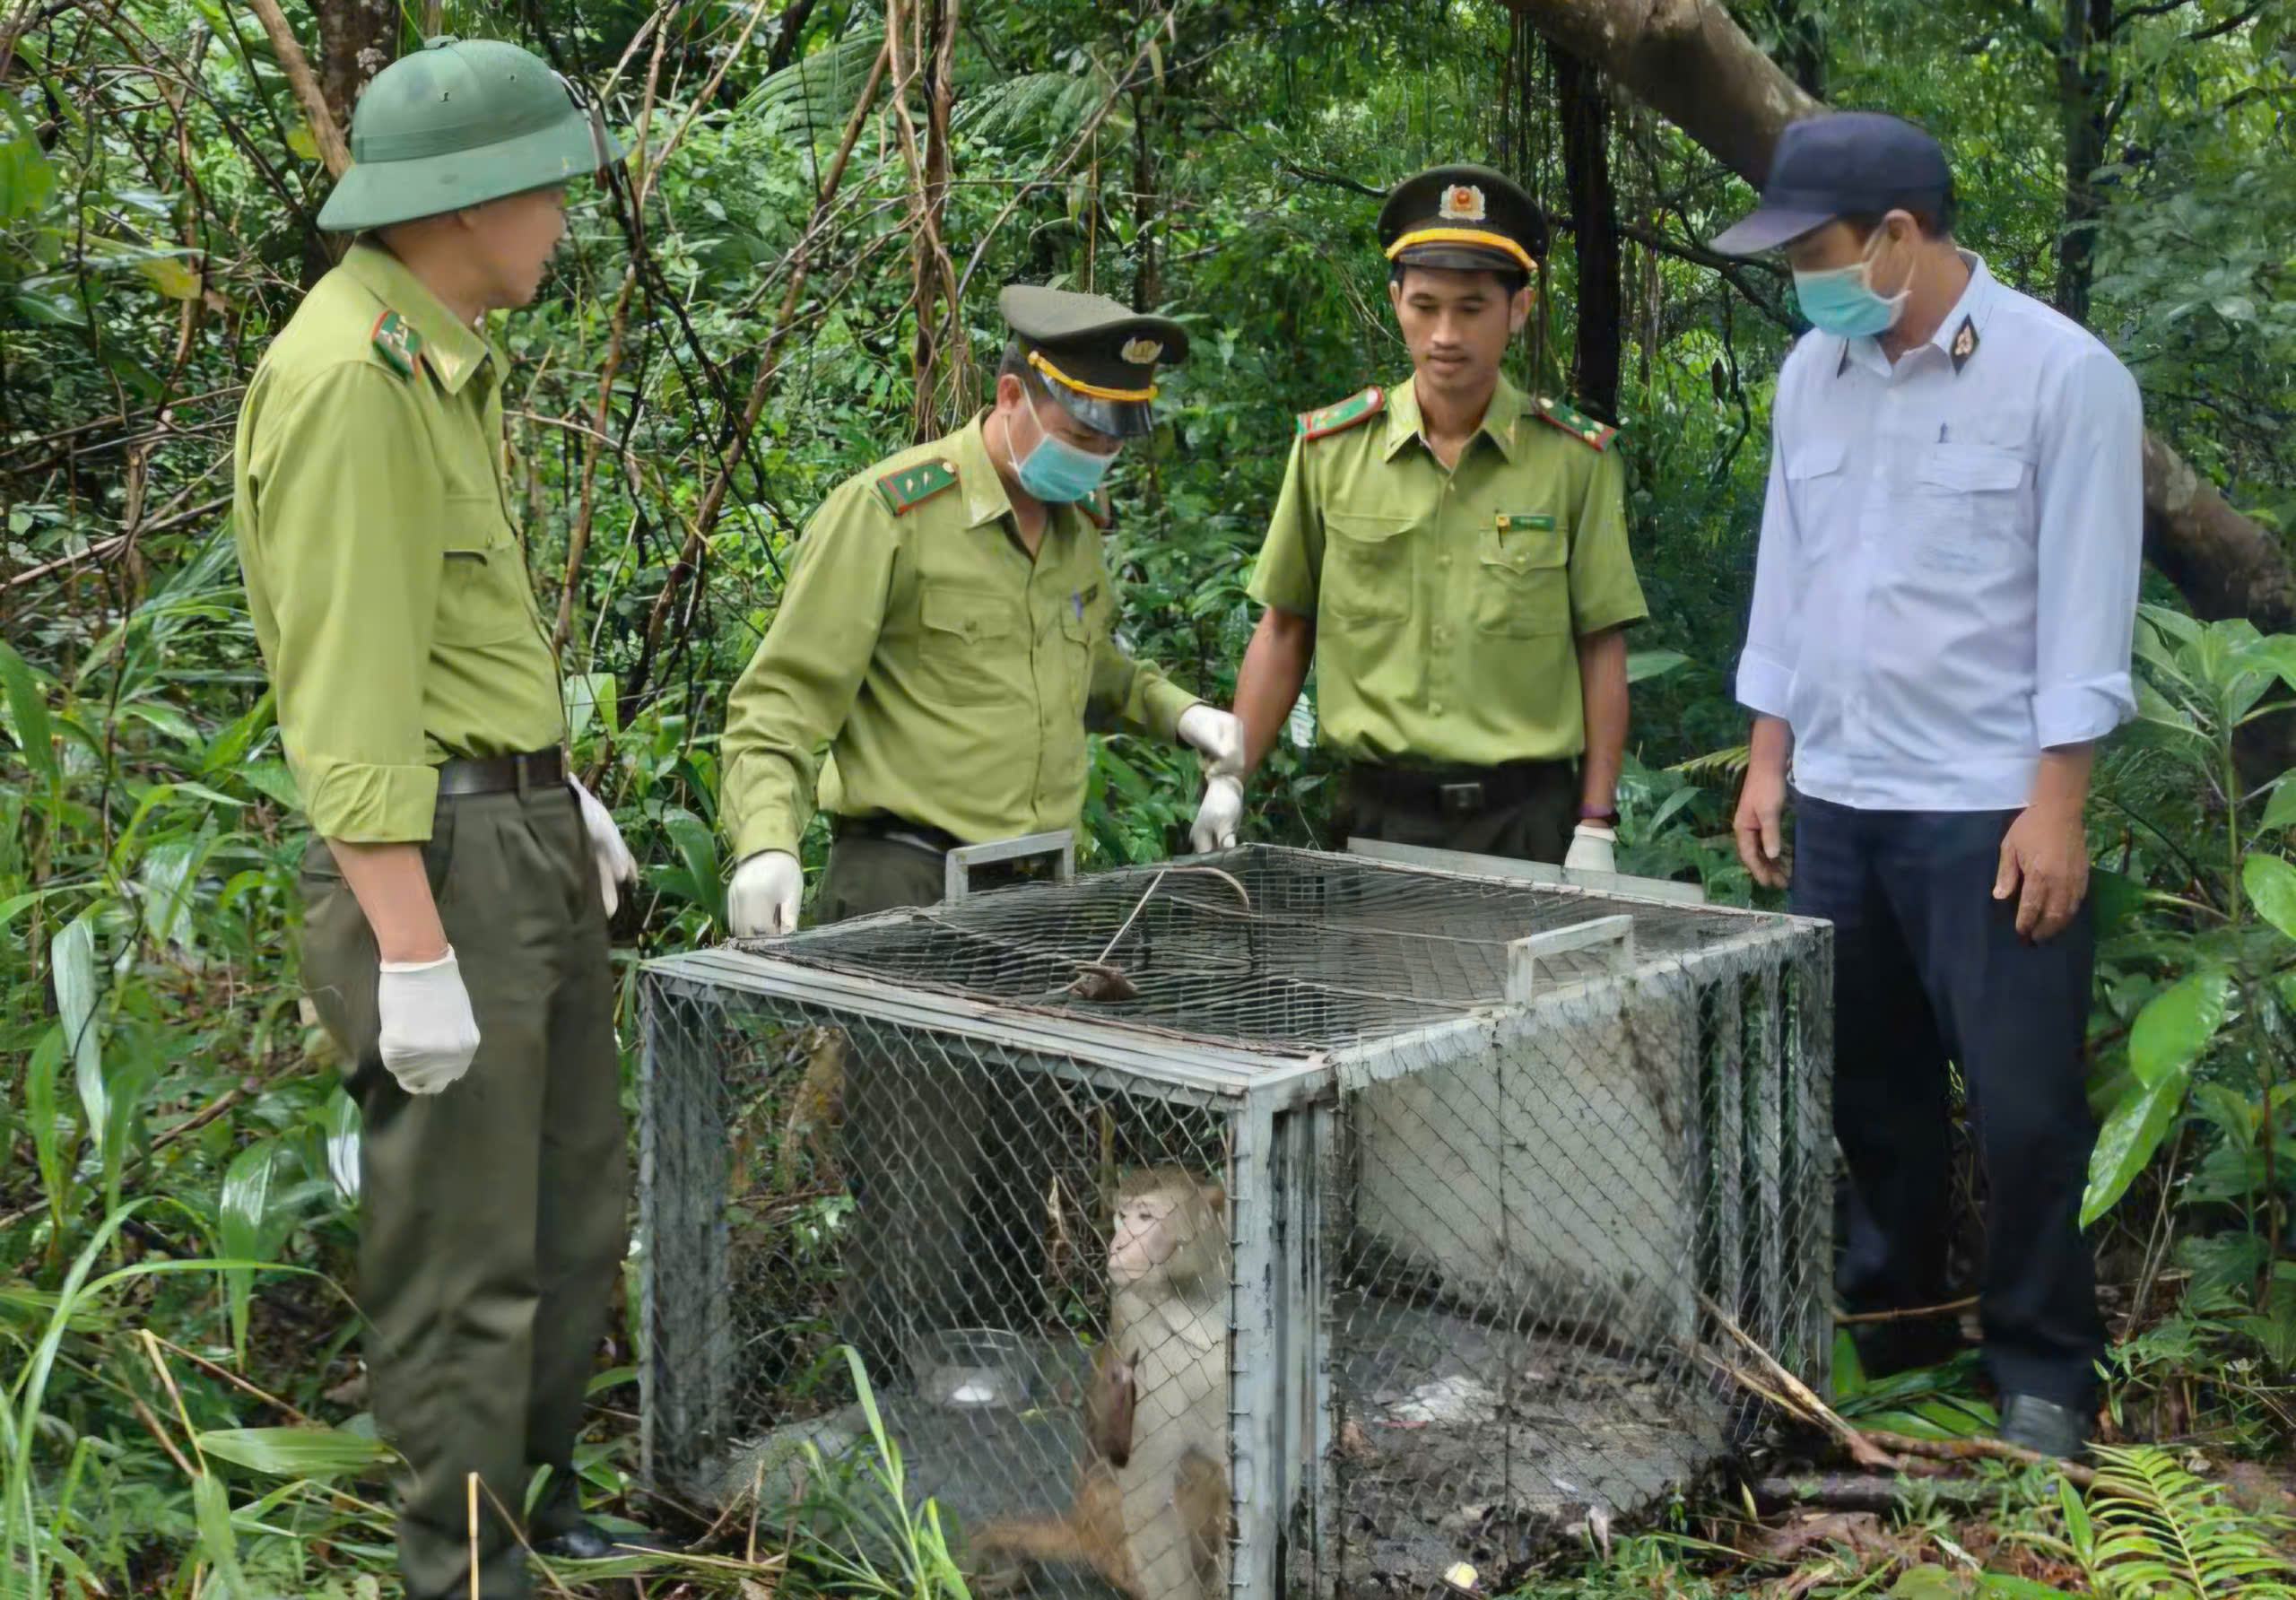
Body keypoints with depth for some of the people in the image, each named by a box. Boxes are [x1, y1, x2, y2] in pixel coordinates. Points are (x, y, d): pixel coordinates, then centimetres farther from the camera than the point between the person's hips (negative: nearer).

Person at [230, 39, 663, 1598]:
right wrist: (412, 956, -22)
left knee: (574, 1216, 19)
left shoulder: (441, 361, 13)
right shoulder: (348, 380, -18)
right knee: (465, 1257, 0)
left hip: (530, 843, 10)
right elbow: (348, 693, -22)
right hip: (435, 863, -10)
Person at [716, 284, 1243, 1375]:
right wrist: (767, 843, -26)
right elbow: (781, 702, -11)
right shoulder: (889, 511, -10)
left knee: (1019, 1197, 12)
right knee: (919, 1203, -7)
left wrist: (1176, 712, 15)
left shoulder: (1079, 523, 14)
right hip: (909, 896, -7)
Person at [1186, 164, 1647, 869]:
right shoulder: (1331, 450, 4)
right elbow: (1284, 630, 10)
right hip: (1379, 813, 1)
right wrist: (1229, 780, 4)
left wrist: (1595, 829, -2)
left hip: (1526, 817, -1)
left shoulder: (1575, 460, 0)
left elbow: (1601, 651, 2)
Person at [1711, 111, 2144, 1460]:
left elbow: (2084, 605, -10)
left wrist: (2057, 806, -14)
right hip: (1837, 802, 6)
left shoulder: (2061, 374, -9)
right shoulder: (1814, 375, 9)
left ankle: (2044, 1373, 16)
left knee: (2024, 1106, 0)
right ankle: (1890, 1331, 29)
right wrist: (1769, 762, 12)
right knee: (1872, 1092, 14)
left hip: (1990, 813, -5)